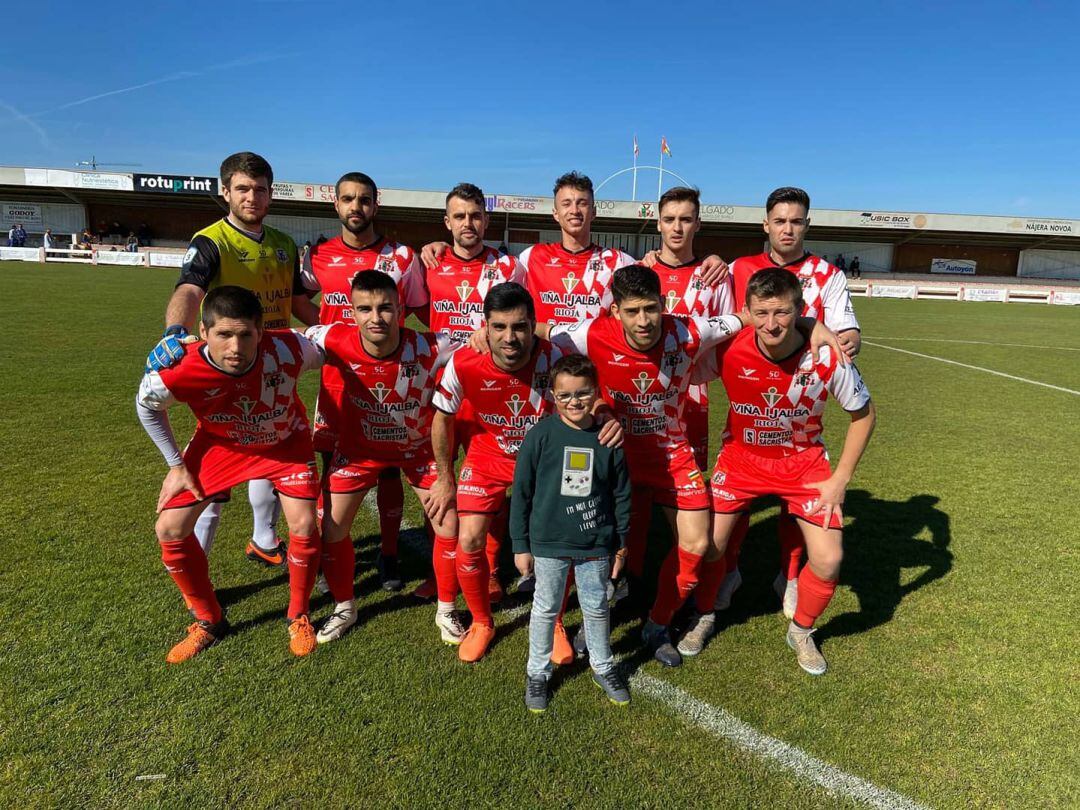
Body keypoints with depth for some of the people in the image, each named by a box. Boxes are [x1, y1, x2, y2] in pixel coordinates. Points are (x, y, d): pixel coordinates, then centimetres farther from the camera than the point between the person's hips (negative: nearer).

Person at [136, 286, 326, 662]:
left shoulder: (287, 349, -37)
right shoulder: (178, 373, -34)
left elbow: (325, 356, -11)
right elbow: (147, 406, -8)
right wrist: (177, 465, -5)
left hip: (285, 442, -1)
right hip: (220, 445, 2)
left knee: (304, 527, -16)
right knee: (170, 529, -5)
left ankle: (298, 617, 12)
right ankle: (209, 620, 18)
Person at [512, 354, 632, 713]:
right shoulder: (540, 435, -11)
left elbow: (621, 494, 5)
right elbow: (521, 492, -5)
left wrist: (621, 542, 8)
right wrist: (520, 545, -3)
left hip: (595, 543, 2)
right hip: (548, 542, -1)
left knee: (597, 607, 17)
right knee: (546, 609, 13)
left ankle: (603, 666, 39)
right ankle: (538, 671, 33)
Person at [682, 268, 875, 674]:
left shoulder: (827, 359, -24)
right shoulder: (727, 350, -25)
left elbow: (863, 415, -7)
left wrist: (840, 479, -9)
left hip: (803, 462, 0)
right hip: (740, 457, 0)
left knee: (828, 560, -6)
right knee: (707, 546, -3)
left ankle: (801, 631, 26)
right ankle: (703, 617, 30)